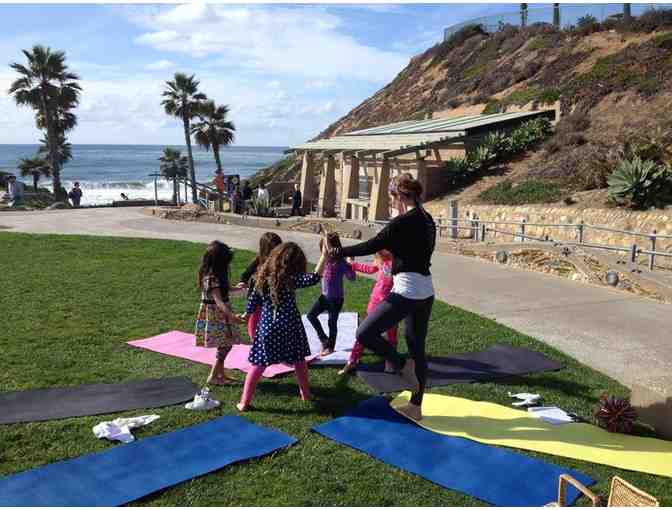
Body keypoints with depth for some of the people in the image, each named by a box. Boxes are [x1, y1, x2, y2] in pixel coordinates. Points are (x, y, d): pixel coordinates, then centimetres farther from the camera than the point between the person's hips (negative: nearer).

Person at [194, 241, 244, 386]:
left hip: (219, 315, 9)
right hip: (215, 316, -9)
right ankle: (213, 376, 5)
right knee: (225, 345, -4)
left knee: (224, 345, 14)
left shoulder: (212, 274, 6)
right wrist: (231, 315, -43)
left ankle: (221, 374, 23)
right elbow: (218, 300, -33)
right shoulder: (213, 278, -24)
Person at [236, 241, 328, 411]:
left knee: (259, 365, 8)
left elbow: (253, 301, 8)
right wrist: (324, 255, -19)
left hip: (267, 327, 3)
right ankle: (305, 394, 32)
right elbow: (314, 278, -23)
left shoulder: (263, 277, 0)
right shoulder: (290, 279, -14)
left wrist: (246, 315, 26)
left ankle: (244, 402, 9)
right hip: (289, 327, -3)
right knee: (299, 361, 18)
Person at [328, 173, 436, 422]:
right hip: (426, 292, 9)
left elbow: (372, 246, -13)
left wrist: (340, 252, -1)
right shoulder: (427, 220, 11)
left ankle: (402, 364, -2)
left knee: (365, 333, -5)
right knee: (417, 348, 15)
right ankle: (415, 407, 23)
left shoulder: (402, 222, -15)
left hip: (406, 292, -9)